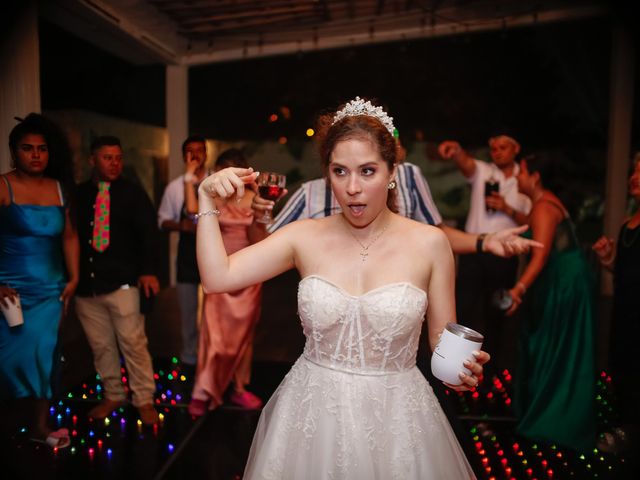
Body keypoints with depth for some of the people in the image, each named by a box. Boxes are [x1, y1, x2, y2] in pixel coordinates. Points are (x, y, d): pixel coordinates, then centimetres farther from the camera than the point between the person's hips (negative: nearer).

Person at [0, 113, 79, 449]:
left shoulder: (61, 188, 4)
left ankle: (39, 425, 18)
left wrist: (73, 277, 3)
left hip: (50, 288, 3)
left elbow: (69, 236, 7)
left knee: (42, 354, 6)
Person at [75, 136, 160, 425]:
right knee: (100, 346, 12)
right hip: (85, 284, 3)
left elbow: (148, 233, -5)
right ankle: (113, 395, 29)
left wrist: (148, 270, -18)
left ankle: (144, 400, 14)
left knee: (133, 343, -1)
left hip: (122, 282, -3)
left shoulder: (133, 193, 2)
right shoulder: (78, 195, 9)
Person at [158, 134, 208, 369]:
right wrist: (180, 225, -12)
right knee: (188, 310, 14)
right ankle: (190, 358, 32)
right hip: (188, 252, 2)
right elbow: (163, 220, 7)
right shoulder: (175, 187, 4)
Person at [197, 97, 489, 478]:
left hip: (396, 416, 0)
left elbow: (444, 338, 0)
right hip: (313, 412, 1)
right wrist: (208, 200, -13)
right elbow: (217, 278, -10)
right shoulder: (305, 237, -7)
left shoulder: (430, 243, -9)